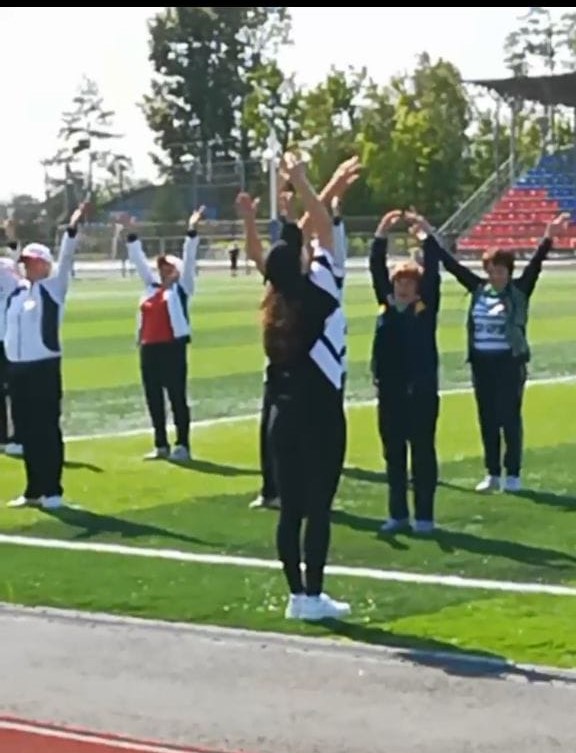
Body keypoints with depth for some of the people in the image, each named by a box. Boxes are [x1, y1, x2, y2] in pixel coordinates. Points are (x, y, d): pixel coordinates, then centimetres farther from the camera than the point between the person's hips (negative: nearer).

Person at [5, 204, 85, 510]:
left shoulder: (54, 287, -3)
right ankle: (34, 490, 17)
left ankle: (52, 491, 1)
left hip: (44, 367, -6)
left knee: (47, 431, -4)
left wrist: (72, 229, -29)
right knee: (27, 432, 10)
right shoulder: (16, 291, 13)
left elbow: (66, 260, -15)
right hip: (17, 368, 6)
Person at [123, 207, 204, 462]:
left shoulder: (181, 288, 2)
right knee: (153, 398, 9)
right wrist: (132, 235, 17)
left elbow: (189, 260, -5)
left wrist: (192, 231, -12)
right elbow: (139, 260, 20)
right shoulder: (151, 286, 16)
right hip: (149, 348, 7)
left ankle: (182, 446, 1)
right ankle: (161, 445, 18)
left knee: (177, 396, -3)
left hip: (172, 347, -7)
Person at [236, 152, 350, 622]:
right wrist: (301, 181, 0)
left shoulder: (277, 299, 3)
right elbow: (325, 229, -6)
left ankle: (298, 595, 11)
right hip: (320, 412, -6)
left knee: (291, 507, 7)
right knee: (318, 506, -3)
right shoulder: (318, 291, -10)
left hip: (285, 412, 6)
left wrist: (249, 216, 13)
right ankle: (314, 596, -2)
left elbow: (259, 257, 19)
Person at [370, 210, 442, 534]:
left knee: (423, 452, 1)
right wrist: (382, 236, -9)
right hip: (390, 391, 4)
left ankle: (424, 516, 7)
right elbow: (377, 270, 1)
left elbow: (433, 273, -10)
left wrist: (427, 236, -16)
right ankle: (398, 514, 17)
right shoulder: (387, 305, 8)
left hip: (422, 390, -4)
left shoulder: (426, 307, 1)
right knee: (393, 453, 9)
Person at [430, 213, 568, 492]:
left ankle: (513, 474, 8)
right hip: (481, 362, 4)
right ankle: (492, 474, 17)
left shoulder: (519, 290, -3)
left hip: (510, 362, -4)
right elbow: (452, 265, 9)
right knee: (487, 419, 8)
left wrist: (548, 238, -30)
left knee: (510, 418, -1)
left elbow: (534, 265, -16)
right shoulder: (478, 289, 6)